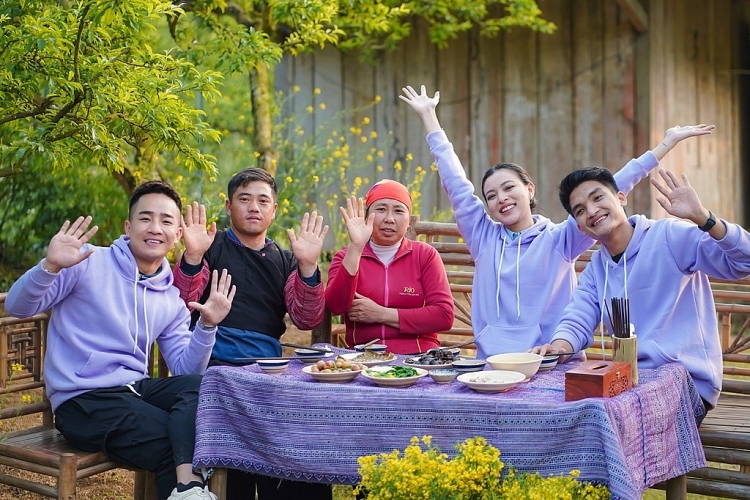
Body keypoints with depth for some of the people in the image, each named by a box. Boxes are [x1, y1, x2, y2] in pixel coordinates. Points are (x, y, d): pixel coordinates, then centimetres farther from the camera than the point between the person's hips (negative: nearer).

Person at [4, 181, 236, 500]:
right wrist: (50, 267, -30)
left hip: (135, 389, 6)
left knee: (200, 385, -25)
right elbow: (18, 307, -10)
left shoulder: (172, 300, 12)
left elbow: (185, 371, 6)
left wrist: (207, 327, -11)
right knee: (173, 443, -25)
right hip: (82, 400, -5)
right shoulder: (88, 263, -4)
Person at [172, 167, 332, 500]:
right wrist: (192, 257, -19)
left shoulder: (285, 261, 19)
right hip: (216, 364, -3)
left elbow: (306, 320, 4)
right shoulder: (211, 248, 10)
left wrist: (308, 266, -10)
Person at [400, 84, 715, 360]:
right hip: (491, 364, 2)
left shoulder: (559, 240, 5)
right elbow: (455, 182, 16)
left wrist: (667, 143, 1)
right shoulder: (483, 238, 11)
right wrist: (429, 116, 21)